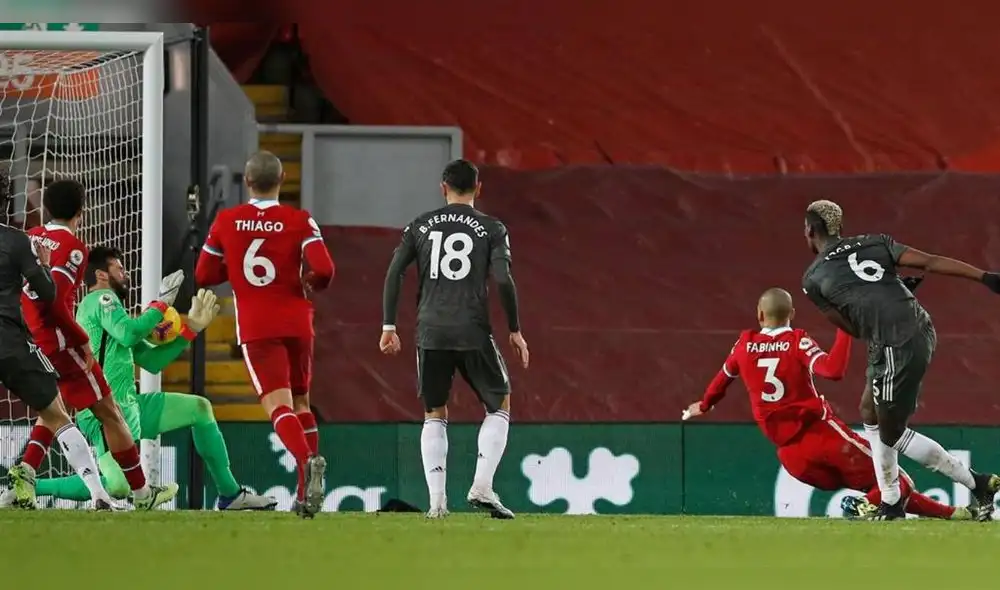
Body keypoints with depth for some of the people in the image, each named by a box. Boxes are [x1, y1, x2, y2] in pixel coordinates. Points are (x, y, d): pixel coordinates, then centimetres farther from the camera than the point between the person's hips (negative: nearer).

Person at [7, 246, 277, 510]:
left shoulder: (107, 304, 24)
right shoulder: (102, 298, -5)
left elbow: (152, 360, 23)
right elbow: (128, 335, -24)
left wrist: (191, 328, 20)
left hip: (129, 405, 11)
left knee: (199, 408, 21)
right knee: (119, 486, -30)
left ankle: (231, 494, 23)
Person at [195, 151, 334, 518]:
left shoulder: (226, 222, 1)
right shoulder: (300, 222, -4)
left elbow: (204, 275, 8)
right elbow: (323, 270, -15)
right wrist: (311, 284, 7)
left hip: (256, 330, -1)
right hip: (297, 324, 1)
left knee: (278, 405, -11)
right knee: (300, 403, 17)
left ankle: (307, 460, -40)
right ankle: (308, 493, 13)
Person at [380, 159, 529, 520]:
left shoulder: (420, 226, 11)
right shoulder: (492, 229, 3)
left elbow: (394, 273, 4)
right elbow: (503, 280, -7)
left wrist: (388, 326, 9)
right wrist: (515, 331, 0)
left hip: (430, 334, 2)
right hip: (473, 334, -2)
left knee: (434, 416, 13)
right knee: (499, 405, 14)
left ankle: (436, 500, 1)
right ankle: (482, 487, -2)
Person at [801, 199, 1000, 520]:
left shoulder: (813, 279, 4)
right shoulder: (874, 243, 14)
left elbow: (852, 327, 5)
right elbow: (931, 262, 2)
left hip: (896, 346, -7)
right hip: (921, 330, 7)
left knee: (891, 433, 9)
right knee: (871, 414, 23)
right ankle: (890, 505, 30)